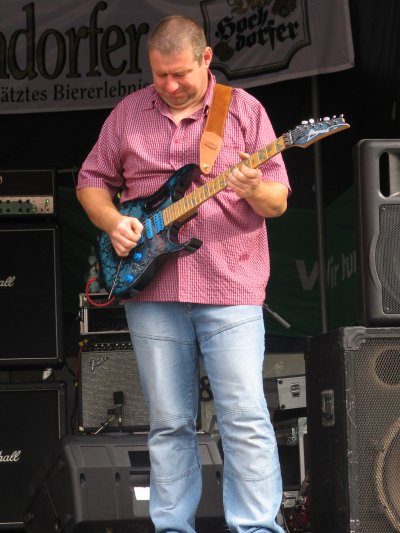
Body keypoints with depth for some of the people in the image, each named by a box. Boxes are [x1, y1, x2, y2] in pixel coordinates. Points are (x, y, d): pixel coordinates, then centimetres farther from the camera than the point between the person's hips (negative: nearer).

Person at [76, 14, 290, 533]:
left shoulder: (244, 110, 2)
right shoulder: (128, 113, 10)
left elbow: (279, 201, 1)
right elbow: (91, 181, 16)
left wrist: (255, 190, -22)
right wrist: (112, 221, -3)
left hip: (230, 289, -2)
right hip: (151, 293, 3)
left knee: (245, 418, -7)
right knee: (168, 423, 6)